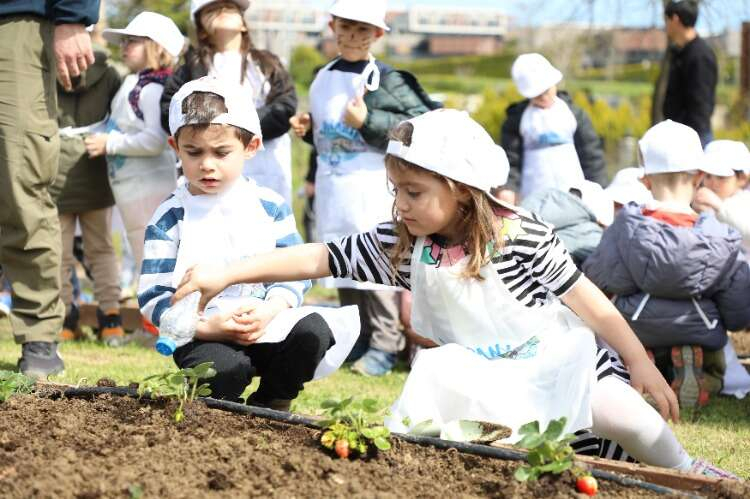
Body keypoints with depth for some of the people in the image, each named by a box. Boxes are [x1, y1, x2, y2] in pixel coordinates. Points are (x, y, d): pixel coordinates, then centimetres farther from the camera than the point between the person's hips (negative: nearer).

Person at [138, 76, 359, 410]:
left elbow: (294, 272, 5)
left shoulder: (270, 207, 7)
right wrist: (206, 327, -19)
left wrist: (269, 310, -17)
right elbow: (154, 296, -4)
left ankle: (271, 404, 2)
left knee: (312, 330, -27)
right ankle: (223, 408, 2)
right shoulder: (169, 219, 0)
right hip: (202, 336, -3)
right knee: (222, 367, -38)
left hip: (266, 324, 3)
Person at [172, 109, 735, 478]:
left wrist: (642, 364, -12)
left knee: (626, 417, -17)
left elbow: (587, 297, -15)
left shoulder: (523, 236, -22)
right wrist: (229, 273, -21)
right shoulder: (402, 244, -12)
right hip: (480, 375, 4)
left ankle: (688, 473, 10)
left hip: (553, 359, -3)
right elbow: (320, 258, -14)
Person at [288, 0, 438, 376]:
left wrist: (367, 121, -21)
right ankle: (357, 340, 20)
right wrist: (308, 129, 6)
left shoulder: (386, 81, -9)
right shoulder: (323, 78, 13)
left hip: (373, 188, -7)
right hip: (333, 190, 7)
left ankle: (385, 345, 1)